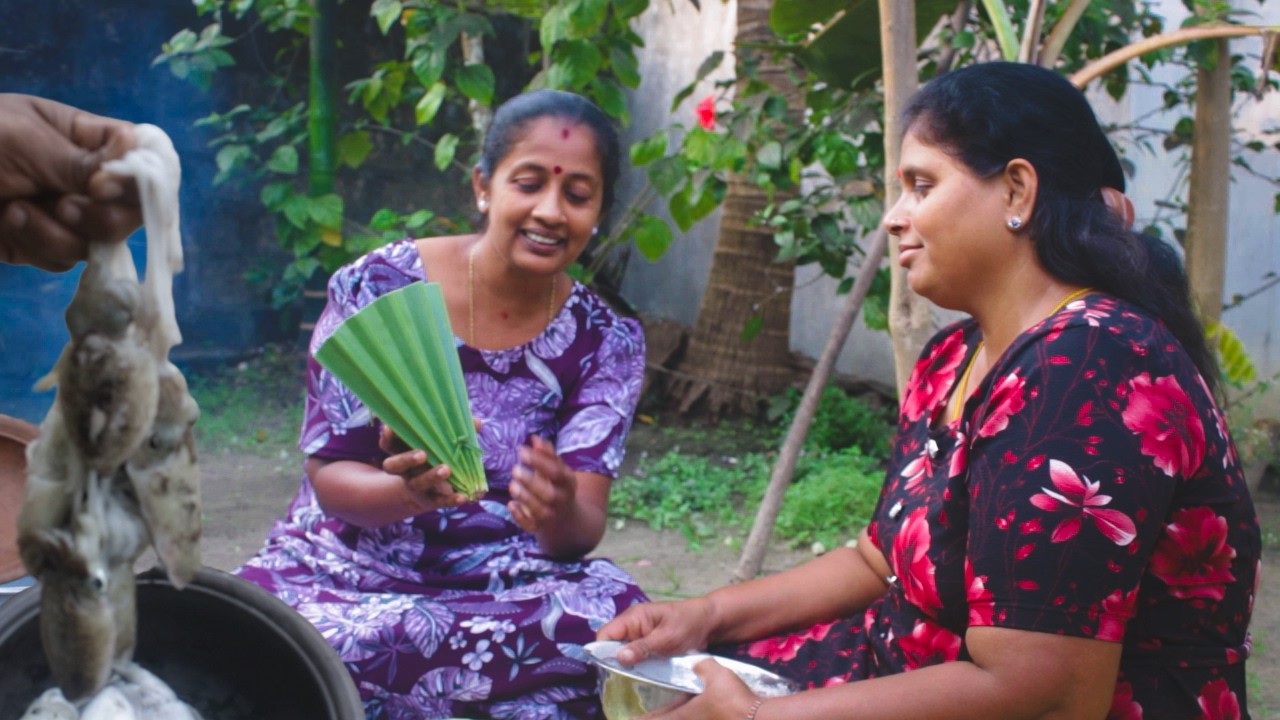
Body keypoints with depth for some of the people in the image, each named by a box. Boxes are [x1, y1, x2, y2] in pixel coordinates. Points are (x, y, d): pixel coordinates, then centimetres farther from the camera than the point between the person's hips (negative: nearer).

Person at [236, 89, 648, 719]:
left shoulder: (605, 341, -2)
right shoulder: (376, 287, -8)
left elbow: (584, 526, -10)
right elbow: (330, 478, -7)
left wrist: (560, 514, -36)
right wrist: (412, 492, -31)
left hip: (506, 587, 2)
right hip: (351, 567, -1)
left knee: (615, 614, -33)